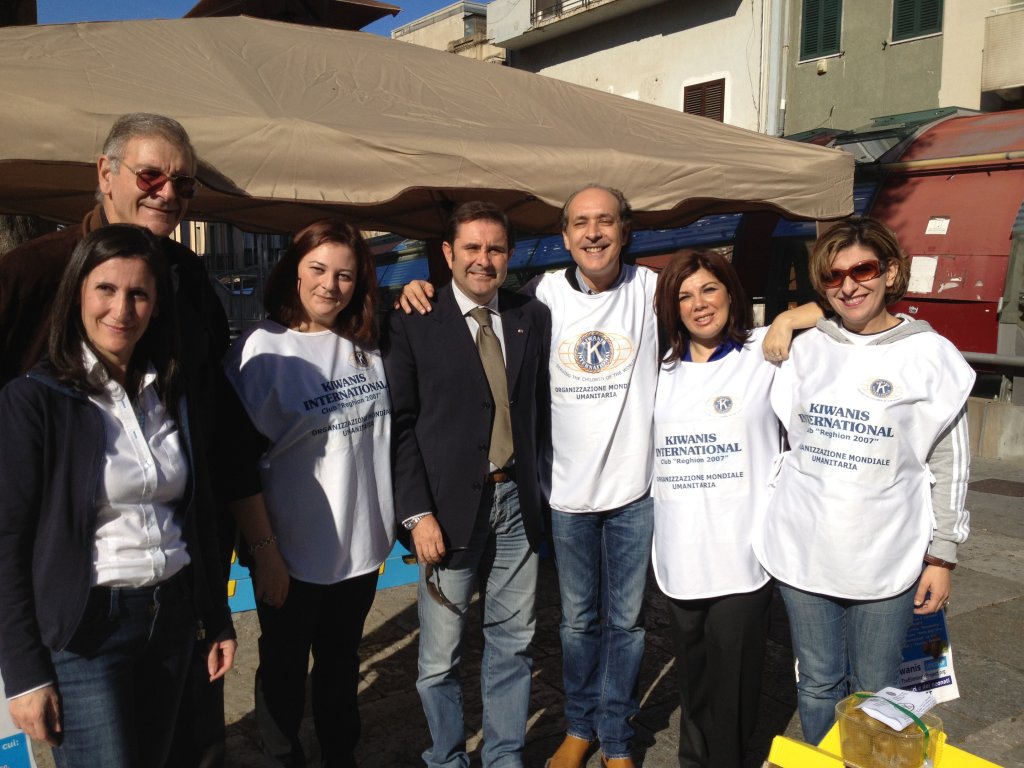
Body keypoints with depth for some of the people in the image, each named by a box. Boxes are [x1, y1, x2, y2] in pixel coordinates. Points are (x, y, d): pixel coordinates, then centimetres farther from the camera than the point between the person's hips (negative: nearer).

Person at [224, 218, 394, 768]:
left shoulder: (367, 345, 1)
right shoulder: (262, 350, -14)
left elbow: (389, 430, 15)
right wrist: (264, 550, -15)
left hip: (362, 543, 4)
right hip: (293, 552, -4)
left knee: (342, 661, 22)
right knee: (285, 670, 17)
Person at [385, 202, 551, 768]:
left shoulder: (533, 318, 8)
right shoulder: (413, 323, -4)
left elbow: (541, 409, 11)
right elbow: (402, 423, -6)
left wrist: (543, 486, 4)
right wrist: (417, 513, -11)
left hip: (517, 502, 4)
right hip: (449, 508, -3)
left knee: (512, 645, 14)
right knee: (440, 654, 8)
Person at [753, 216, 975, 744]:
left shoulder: (930, 355, -5)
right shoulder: (804, 349, 3)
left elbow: (950, 466, -2)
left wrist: (941, 557, -2)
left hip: (886, 558, -2)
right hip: (803, 551, 3)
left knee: (874, 692, 11)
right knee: (817, 685, 16)